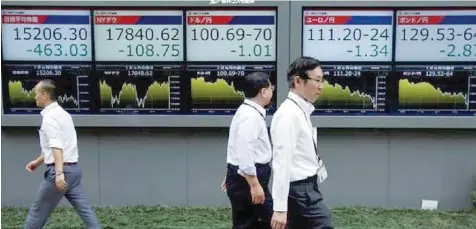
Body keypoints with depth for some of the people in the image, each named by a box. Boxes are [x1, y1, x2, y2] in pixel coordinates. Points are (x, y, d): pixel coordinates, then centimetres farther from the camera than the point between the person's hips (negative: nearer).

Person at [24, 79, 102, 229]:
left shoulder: (50, 117, -12)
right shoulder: (61, 113, 17)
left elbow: (57, 147, -25)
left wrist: (59, 173, -33)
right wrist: (38, 161, 31)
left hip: (61, 170, -9)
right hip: (73, 168, 9)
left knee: (38, 211, 6)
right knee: (83, 208, 6)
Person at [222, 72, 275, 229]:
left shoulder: (248, 112, 15)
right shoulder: (251, 116, -19)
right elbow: (245, 153, -27)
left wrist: (233, 174, 30)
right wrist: (254, 184, -26)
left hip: (242, 177, 11)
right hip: (247, 178, -10)